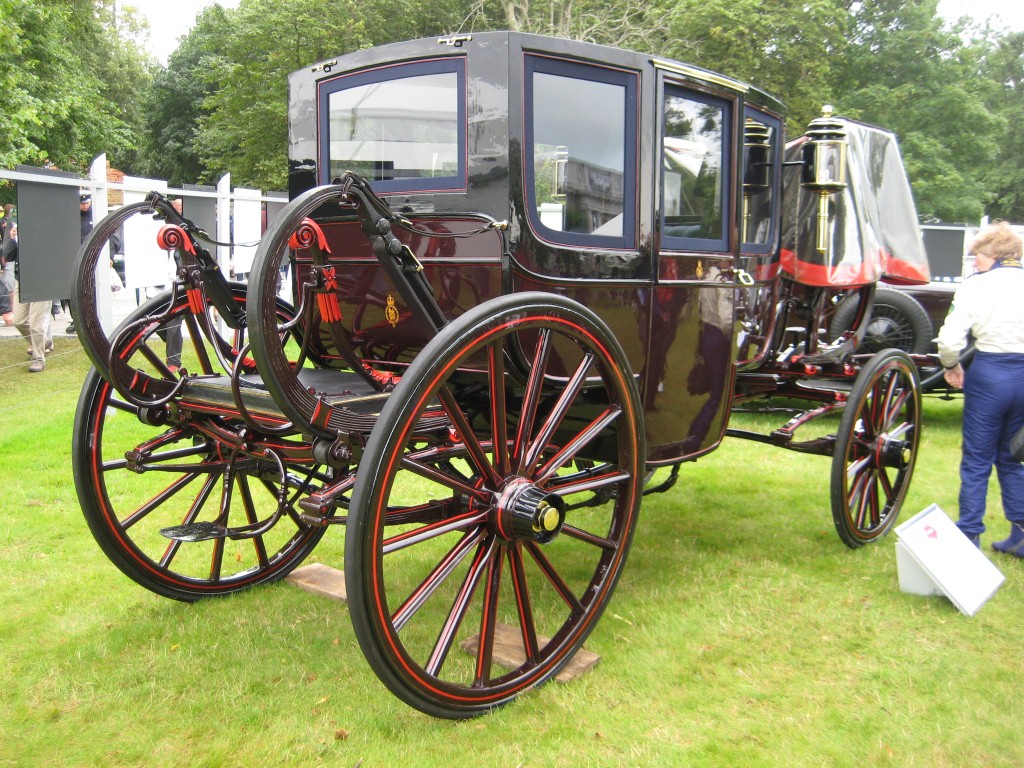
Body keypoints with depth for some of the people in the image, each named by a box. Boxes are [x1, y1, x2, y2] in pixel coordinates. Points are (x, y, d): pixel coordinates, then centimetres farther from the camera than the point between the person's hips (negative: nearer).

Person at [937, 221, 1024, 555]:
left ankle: (969, 536, 12)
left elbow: (950, 339, -12)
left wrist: (951, 366, 6)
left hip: (989, 374, -3)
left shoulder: (976, 285, -7)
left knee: (976, 461, 8)